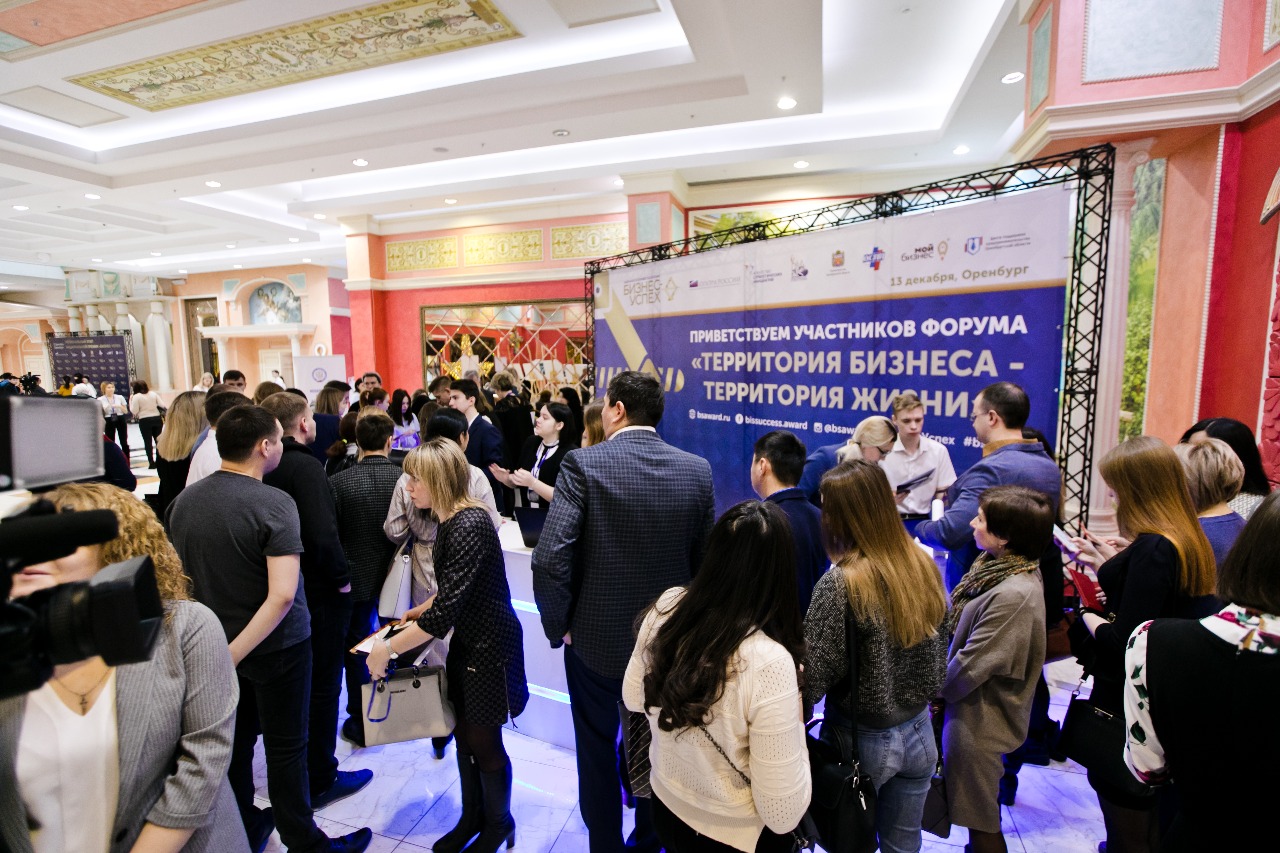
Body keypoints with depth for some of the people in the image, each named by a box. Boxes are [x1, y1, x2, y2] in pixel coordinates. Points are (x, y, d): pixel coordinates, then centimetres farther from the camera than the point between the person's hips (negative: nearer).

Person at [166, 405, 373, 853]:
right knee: (285, 748, 10)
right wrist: (234, 653, -22)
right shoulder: (275, 503, -24)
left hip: (214, 643, 6)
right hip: (276, 646, -5)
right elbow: (282, 595, -31)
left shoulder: (183, 500, -4)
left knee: (234, 740, 22)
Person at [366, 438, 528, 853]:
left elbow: (444, 612, -29)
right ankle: (471, 817, 41)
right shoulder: (450, 521, 1)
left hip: (490, 645, -8)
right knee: (464, 734, 20)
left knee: (483, 741, 11)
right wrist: (417, 614, 10)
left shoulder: (468, 526, -28)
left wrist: (387, 648, -20)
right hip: (466, 640, 8)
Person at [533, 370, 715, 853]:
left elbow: (549, 559, -24)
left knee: (597, 752, 22)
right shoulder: (697, 470, -9)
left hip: (596, 638, -3)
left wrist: (558, 625, -9)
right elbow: (705, 560, -4)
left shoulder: (584, 464, -19)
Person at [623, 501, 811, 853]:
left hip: (666, 807, 4)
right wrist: (795, 725, -11)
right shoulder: (769, 662, -33)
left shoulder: (667, 606, -17)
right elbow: (782, 815, -23)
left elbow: (633, 698, 1)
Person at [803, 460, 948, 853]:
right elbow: (938, 649, 7)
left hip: (864, 740, -5)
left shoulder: (841, 583, -26)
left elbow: (814, 676, -22)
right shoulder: (924, 565, -7)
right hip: (919, 733, 5)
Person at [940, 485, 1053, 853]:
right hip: (979, 712, 8)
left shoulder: (1013, 594, -32)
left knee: (981, 823, 14)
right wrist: (942, 679, 1)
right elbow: (962, 638, 8)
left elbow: (967, 668, -24)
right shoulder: (1002, 569, -3)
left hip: (979, 722, -8)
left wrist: (936, 687, -6)